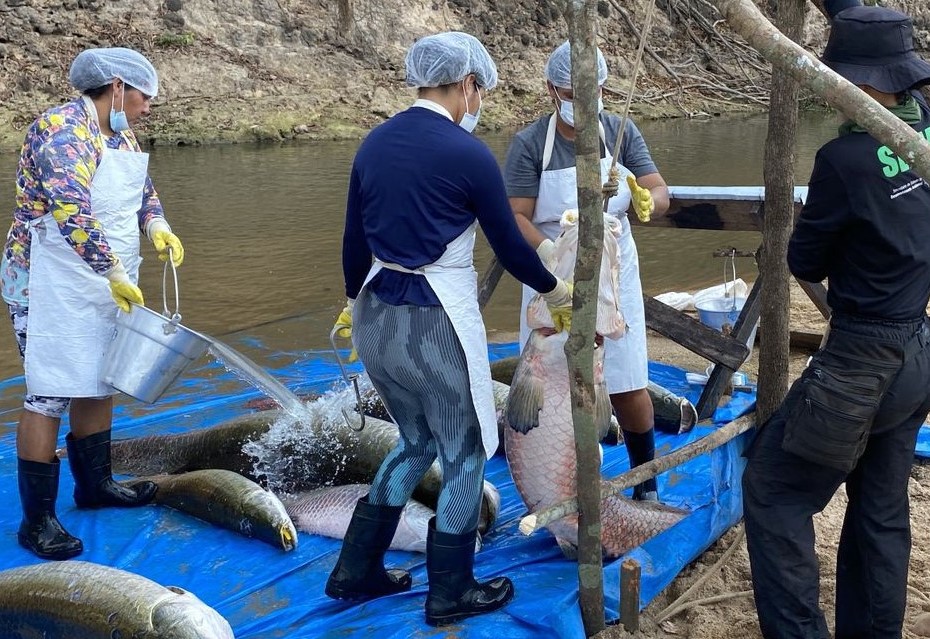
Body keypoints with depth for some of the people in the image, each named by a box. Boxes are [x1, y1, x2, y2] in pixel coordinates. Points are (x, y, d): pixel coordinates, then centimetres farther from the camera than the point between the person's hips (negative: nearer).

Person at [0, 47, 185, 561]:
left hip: (106, 285, 10)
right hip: (54, 286, -9)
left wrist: (157, 225, 4)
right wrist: (114, 270, -28)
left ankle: (94, 483, 32)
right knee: (49, 396, -6)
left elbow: (143, 190, 25)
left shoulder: (121, 137, 13)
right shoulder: (61, 128, -17)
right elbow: (71, 208, -28)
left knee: (98, 383, 17)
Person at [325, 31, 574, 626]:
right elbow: (510, 246, -4)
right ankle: (451, 593, 25)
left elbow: (355, 240, 12)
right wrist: (556, 291, 13)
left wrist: (355, 302, 28)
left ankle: (357, 570, 31)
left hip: (378, 317, 7)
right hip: (436, 322, -7)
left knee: (417, 442, 24)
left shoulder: (375, 142, 5)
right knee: (466, 454, 12)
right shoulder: (468, 154, -13)